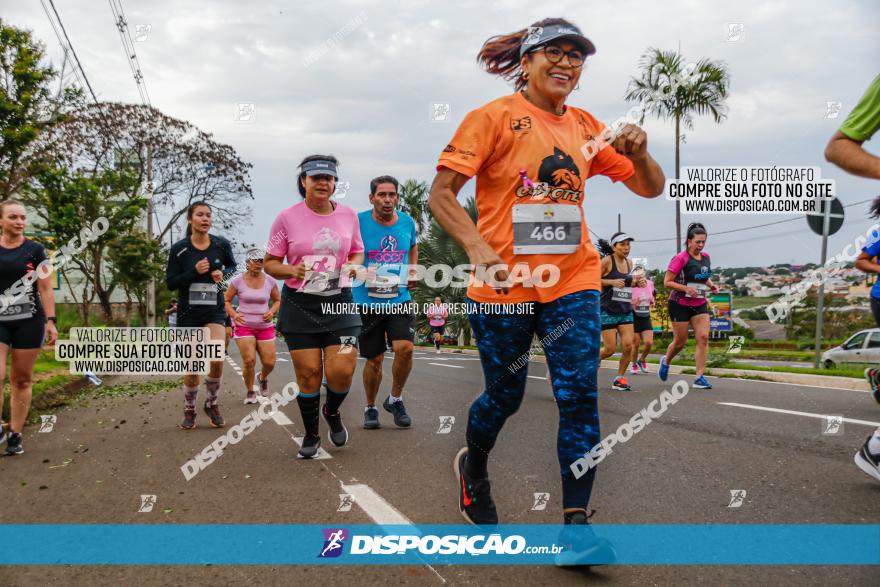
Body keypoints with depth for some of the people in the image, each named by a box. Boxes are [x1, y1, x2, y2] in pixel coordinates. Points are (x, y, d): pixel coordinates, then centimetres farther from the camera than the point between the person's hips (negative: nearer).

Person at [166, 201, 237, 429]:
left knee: (217, 360, -17)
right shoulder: (179, 249, -7)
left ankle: (212, 404, 9)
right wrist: (194, 271, -20)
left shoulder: (221, 244, -3)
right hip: (188, 313, -1)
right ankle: (189, 411, 27)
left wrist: (223, 274, -8)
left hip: (214, 311, 1)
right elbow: (171, 283, -5)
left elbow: (232, 266, 16)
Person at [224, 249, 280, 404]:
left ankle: (263, 378, 35)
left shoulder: (270, 281, 0)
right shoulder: (237, 281, -5)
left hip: (265, 326, 2)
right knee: (249, 360, -15)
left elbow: (277, 300, 14)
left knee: (269, 362, -2)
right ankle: (250, 392, 9)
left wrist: (272, 311, -7)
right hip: (244, 325, -2)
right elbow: (227, 300, 5)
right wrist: (233, 314, -13)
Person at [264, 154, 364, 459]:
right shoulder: (287, 217, -3)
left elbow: (357, 252, 18)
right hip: (299, 305, -1)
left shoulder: (349, 214, 4)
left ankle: (332, 411, 27)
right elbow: (270, 263, 2)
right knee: (308, 374, 0)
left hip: (339, 302, 2)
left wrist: (352, 265, -5)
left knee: (342, 371, -8)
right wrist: (292, 270, -18)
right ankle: (311, 435, 22)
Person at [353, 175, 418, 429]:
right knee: (375, 359, 4)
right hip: (367, 301, -2)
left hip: (400, 299, 2)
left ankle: (395, 399, 9)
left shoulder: (407, 222, 4)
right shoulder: (358, 222, -7)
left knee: (405, 348, -17)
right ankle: (370, 408, 29)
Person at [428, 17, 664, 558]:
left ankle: (575, 519, 2)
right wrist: (478, 247, -25)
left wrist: (638, 153, -10)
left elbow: (650, 188, 12)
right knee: (505, 397, 10)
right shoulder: (494, 117, -3)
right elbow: (441, 194, -9)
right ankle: (473, 468, 42)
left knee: (580, 397, -7)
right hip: (504, 284, -3)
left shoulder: (585, 126, 9)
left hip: (572, 281, 3)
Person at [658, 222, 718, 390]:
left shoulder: (706, 257, 7)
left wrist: (711, 285, 4)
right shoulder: (680, 258, -13)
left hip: (700, 304, 5)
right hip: (680, 304, -5)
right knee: (680, 341, 4)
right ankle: (666, 361, 36)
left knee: (703, 338, -9)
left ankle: (700, 377, -7)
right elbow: (667, 282, -14)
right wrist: (686, 288, -25)